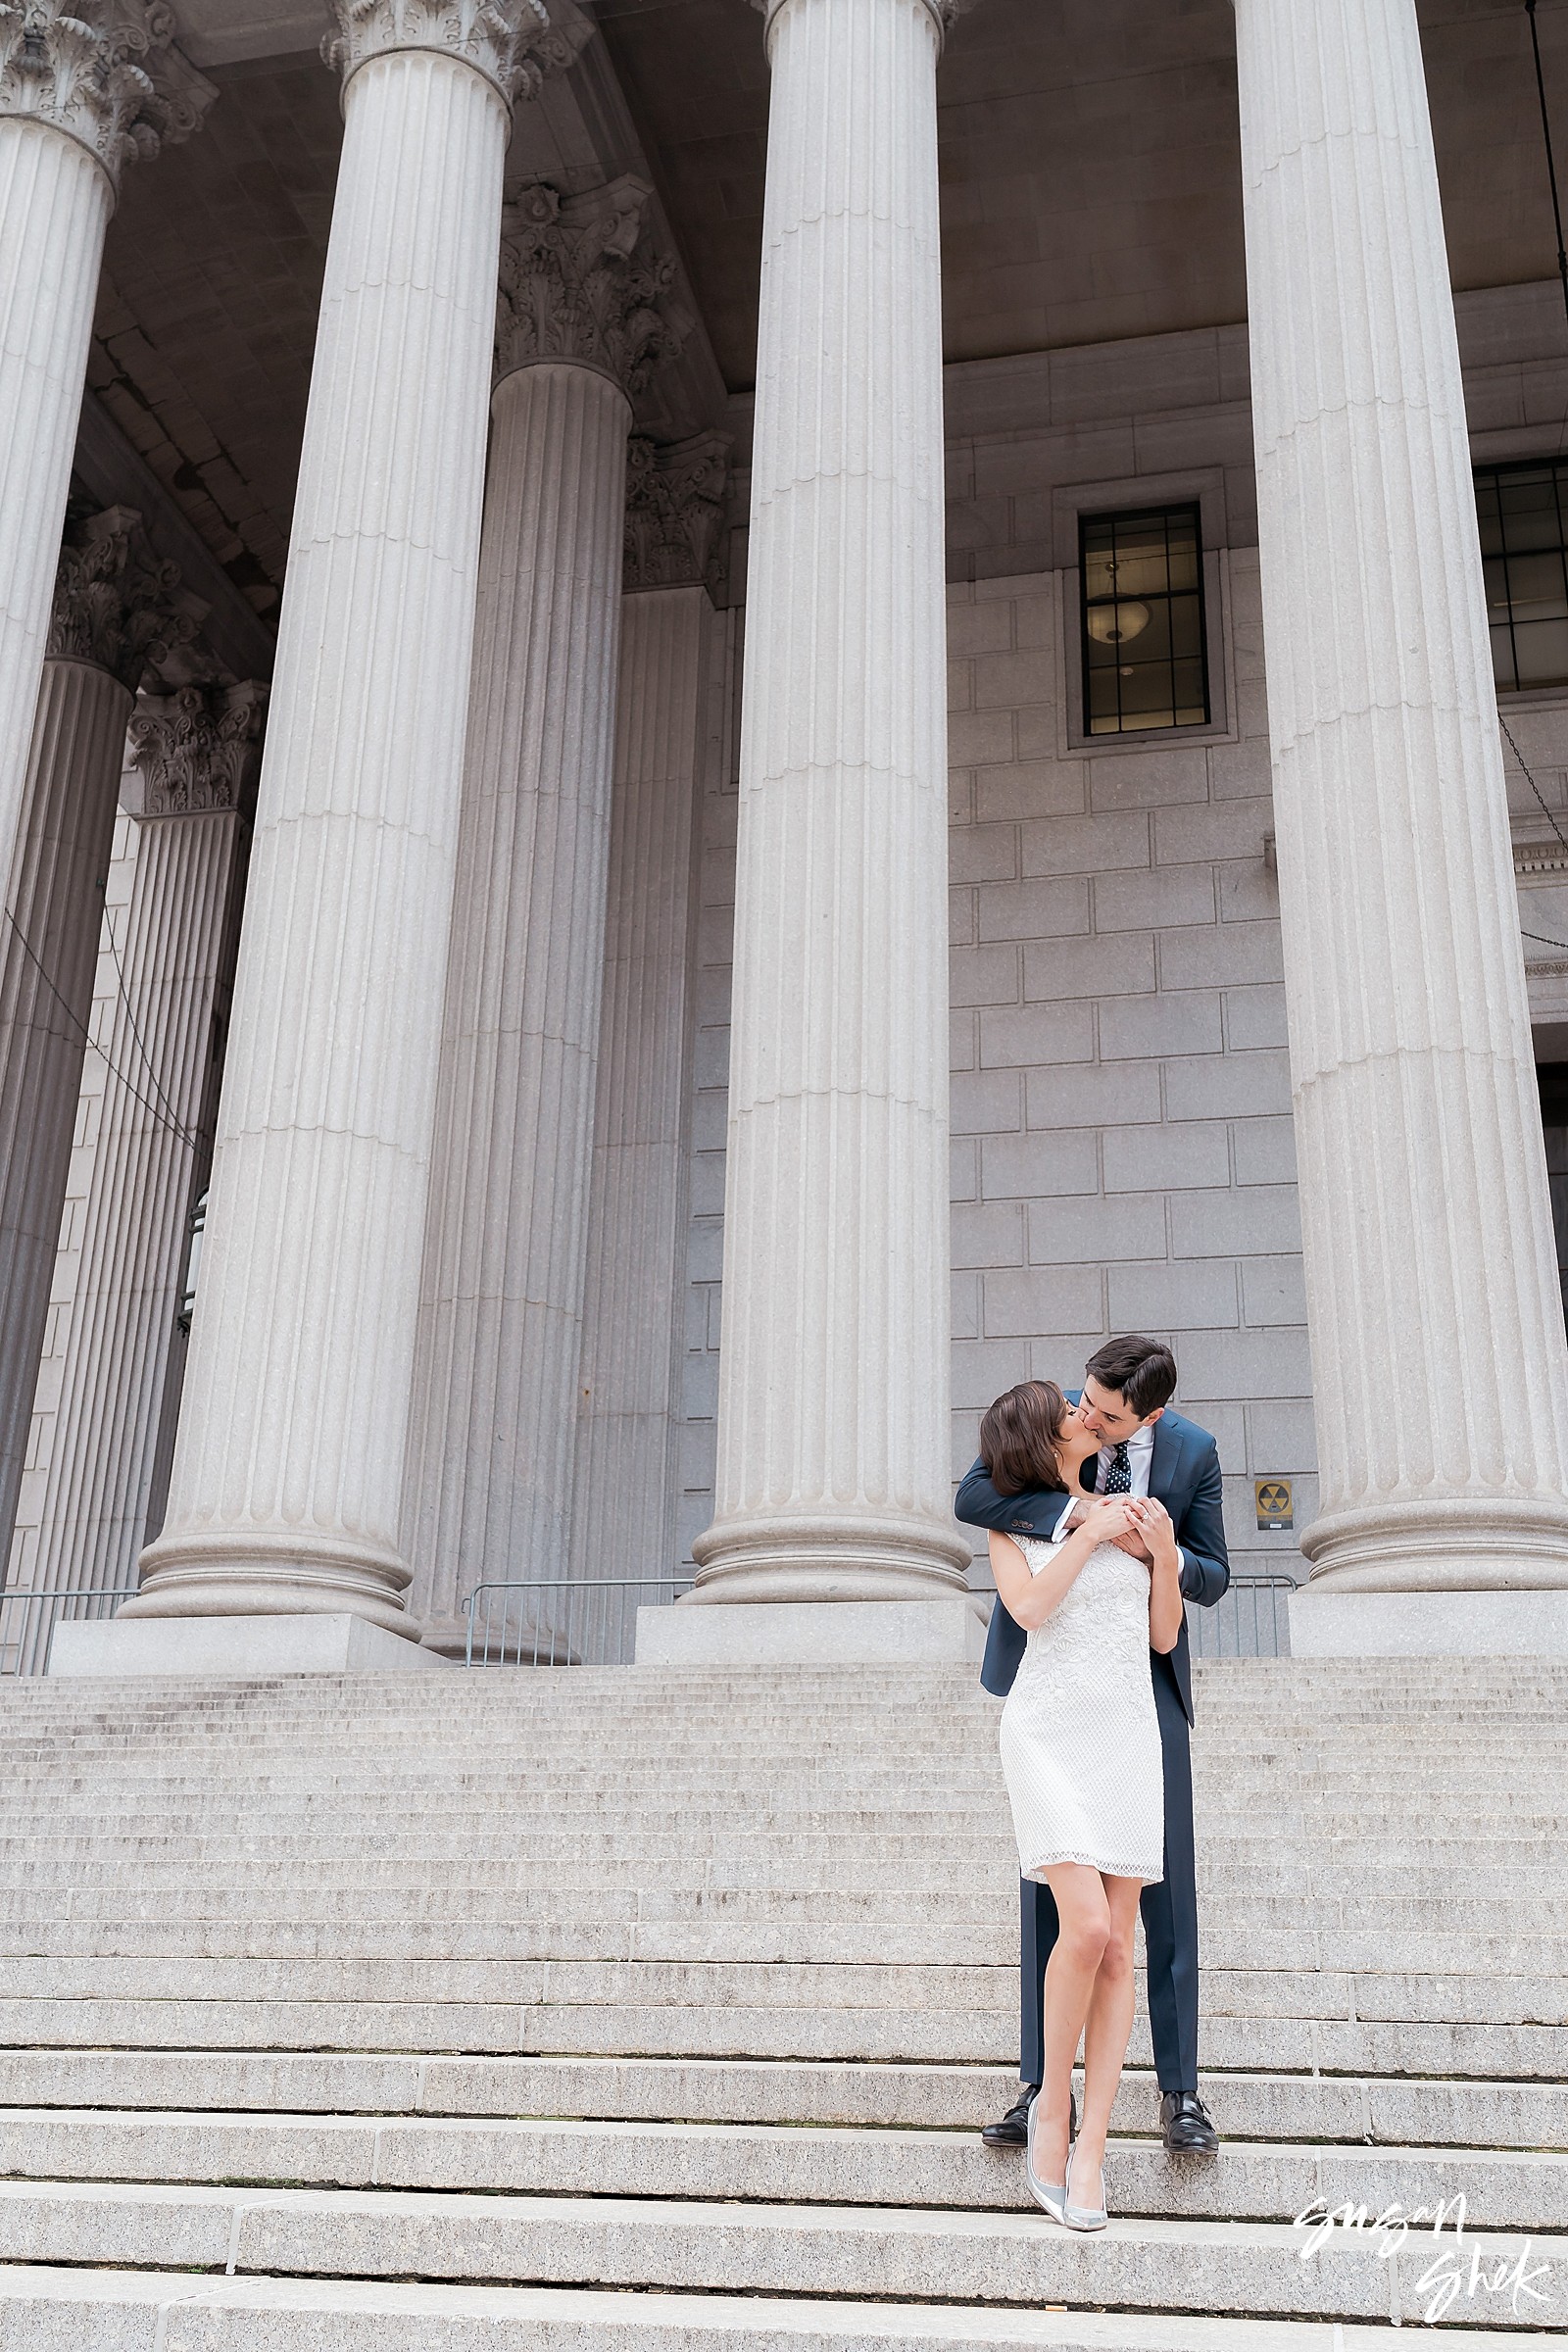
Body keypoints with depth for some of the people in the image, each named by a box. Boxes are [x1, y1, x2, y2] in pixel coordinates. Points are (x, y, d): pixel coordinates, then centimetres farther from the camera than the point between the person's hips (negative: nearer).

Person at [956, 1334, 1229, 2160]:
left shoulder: (1194, 1451, -6)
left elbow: (1212, 1579, 2)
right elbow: (972, 1498, -20)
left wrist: (1172, 1553, -21)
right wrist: (1074, 1509, -32)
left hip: (1147, 1679, 0)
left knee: (1165, 1882, 1)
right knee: (1047, 1881, 3)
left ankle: (1180, 2090, 10)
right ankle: (1039, 2084, 10)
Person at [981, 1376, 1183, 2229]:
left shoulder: (1127, 1516, 15)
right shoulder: (1011, 1526, 8)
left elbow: (1163, 1636, 12)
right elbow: (1030, 1608, -11)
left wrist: (1162, 1550, -1)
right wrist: (1088, 1534, -6)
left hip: (1126, 1732, 4)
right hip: (1048, 1732, -3)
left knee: (1117, 1947, -2)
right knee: (1087, 1924, -18)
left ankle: (1090, 2149, 2)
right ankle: (1052, 2105, 4)